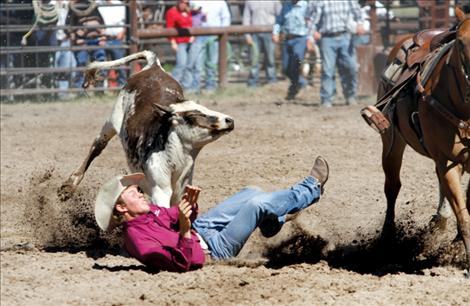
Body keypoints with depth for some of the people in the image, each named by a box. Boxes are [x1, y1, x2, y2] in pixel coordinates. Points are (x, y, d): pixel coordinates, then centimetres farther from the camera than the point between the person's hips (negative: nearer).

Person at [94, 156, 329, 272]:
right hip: (213, 249, -9)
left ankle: (275, 221, 46)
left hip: (199, 228, 9)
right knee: (257, 203, -10)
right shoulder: (138, 238, -31)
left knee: (250, 194, 16)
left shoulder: (144, 213, -3)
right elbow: (180, 264, -35)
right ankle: (311, 189, 14)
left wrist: (188, 205, -8)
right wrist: (185, 231, -47)